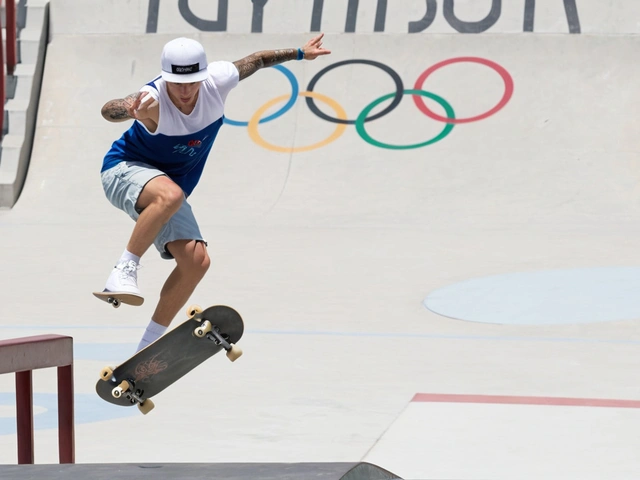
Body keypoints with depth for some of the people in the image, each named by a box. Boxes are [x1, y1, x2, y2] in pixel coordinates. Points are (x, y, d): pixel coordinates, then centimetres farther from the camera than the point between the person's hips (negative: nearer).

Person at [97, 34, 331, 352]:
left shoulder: (218, 81, -17)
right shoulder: (153, 100, -32)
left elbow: (256, 60, 3)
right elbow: (109, 111, -51)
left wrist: (299, 53, 15)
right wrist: (134, 111, -74)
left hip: (170, 189, 6)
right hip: (125, 171, -6)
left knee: (196, 261, -10)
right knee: (170, 194, -41)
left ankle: (149, 344, 2)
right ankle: (124, 270, -32)